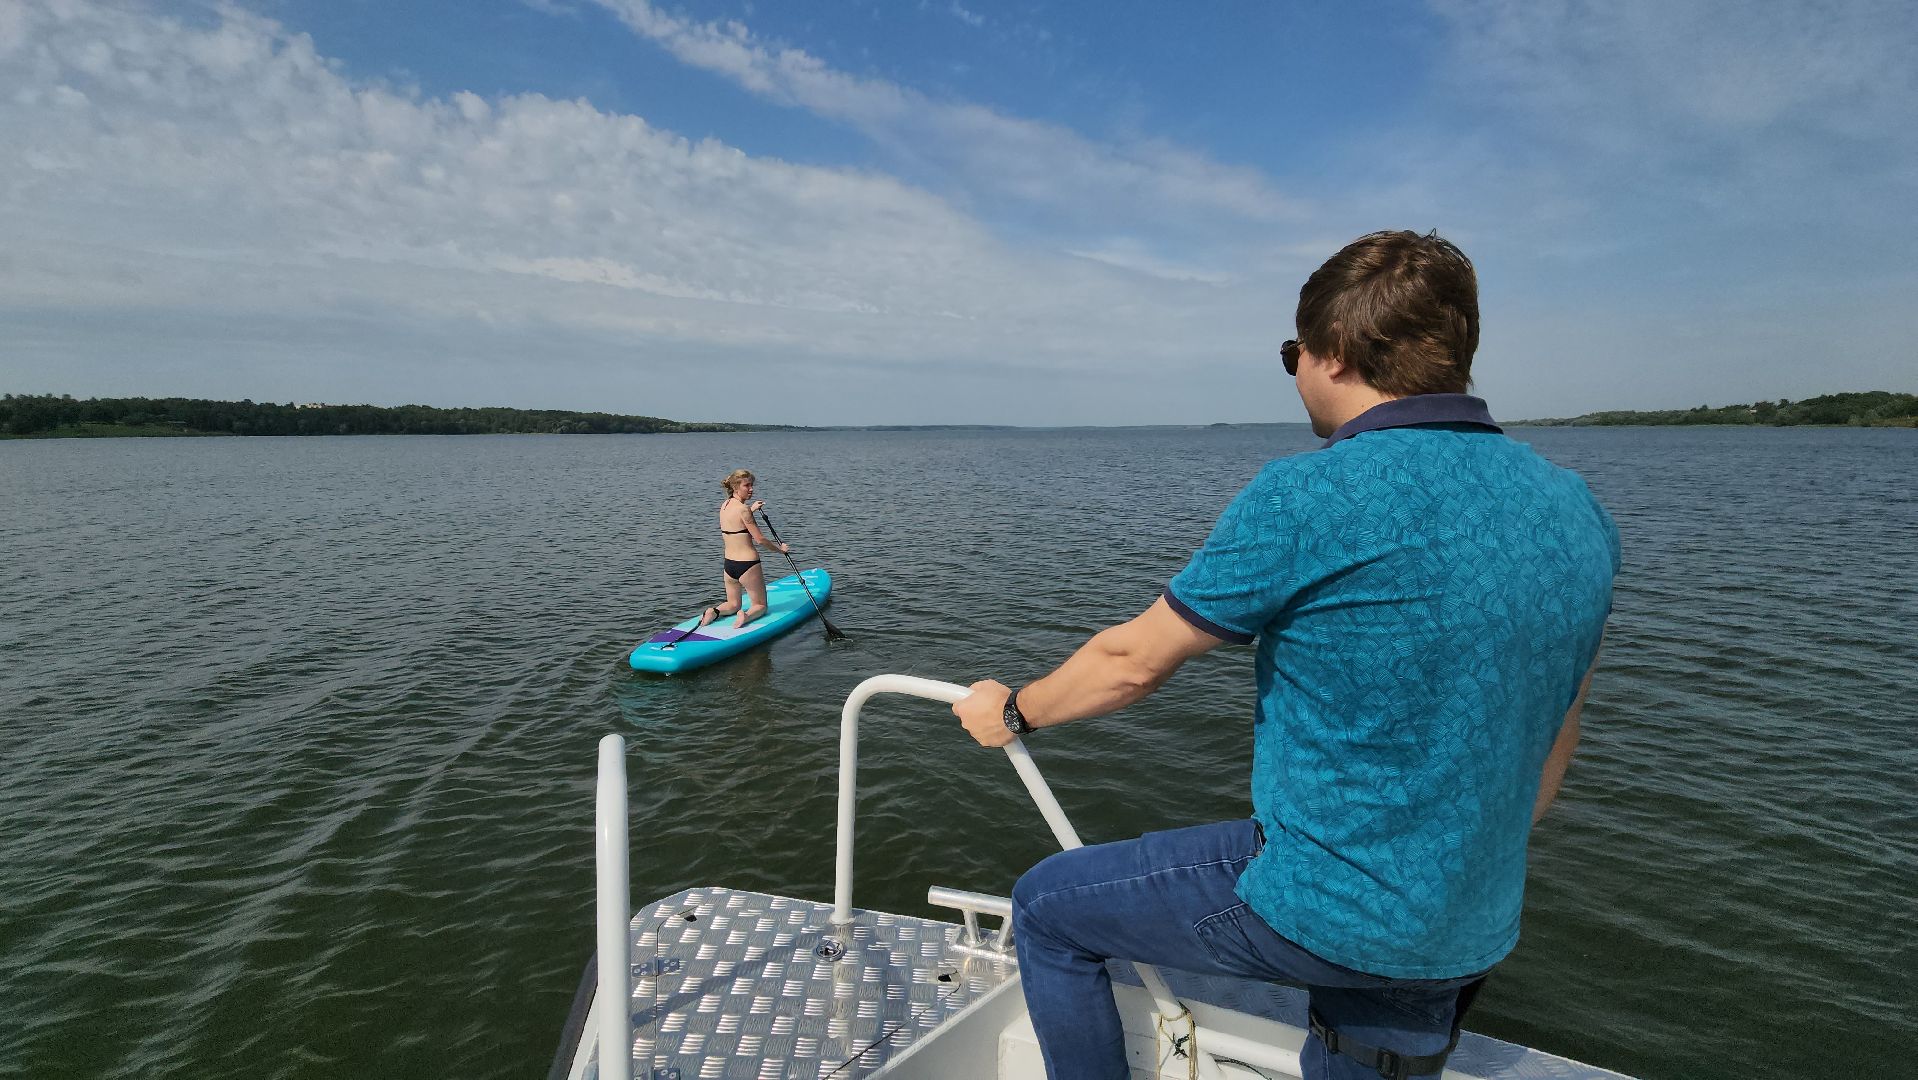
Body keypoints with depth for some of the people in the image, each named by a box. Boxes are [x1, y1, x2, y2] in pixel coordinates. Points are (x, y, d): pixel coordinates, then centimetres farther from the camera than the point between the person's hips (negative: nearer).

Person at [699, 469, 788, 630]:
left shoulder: (724, 506, 5)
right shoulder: (743, 509, -18)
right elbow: (759, 540, -15)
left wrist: (751, 510, 24)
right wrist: (780, 548, -1)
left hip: (728, 564, 7)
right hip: (748, 565, -7)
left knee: (733, 604, 25)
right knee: (760, 605, 11)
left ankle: (714, 612, -4)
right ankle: (747, 615, -19)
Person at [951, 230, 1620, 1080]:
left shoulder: (1306, 497, -22)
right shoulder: (1576, 510, 1)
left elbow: (1133, 663, -13)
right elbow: (1552, 745, 10)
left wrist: (1011, 712, 6)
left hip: (1321, 909, -7)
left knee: (1046, 909, 11)